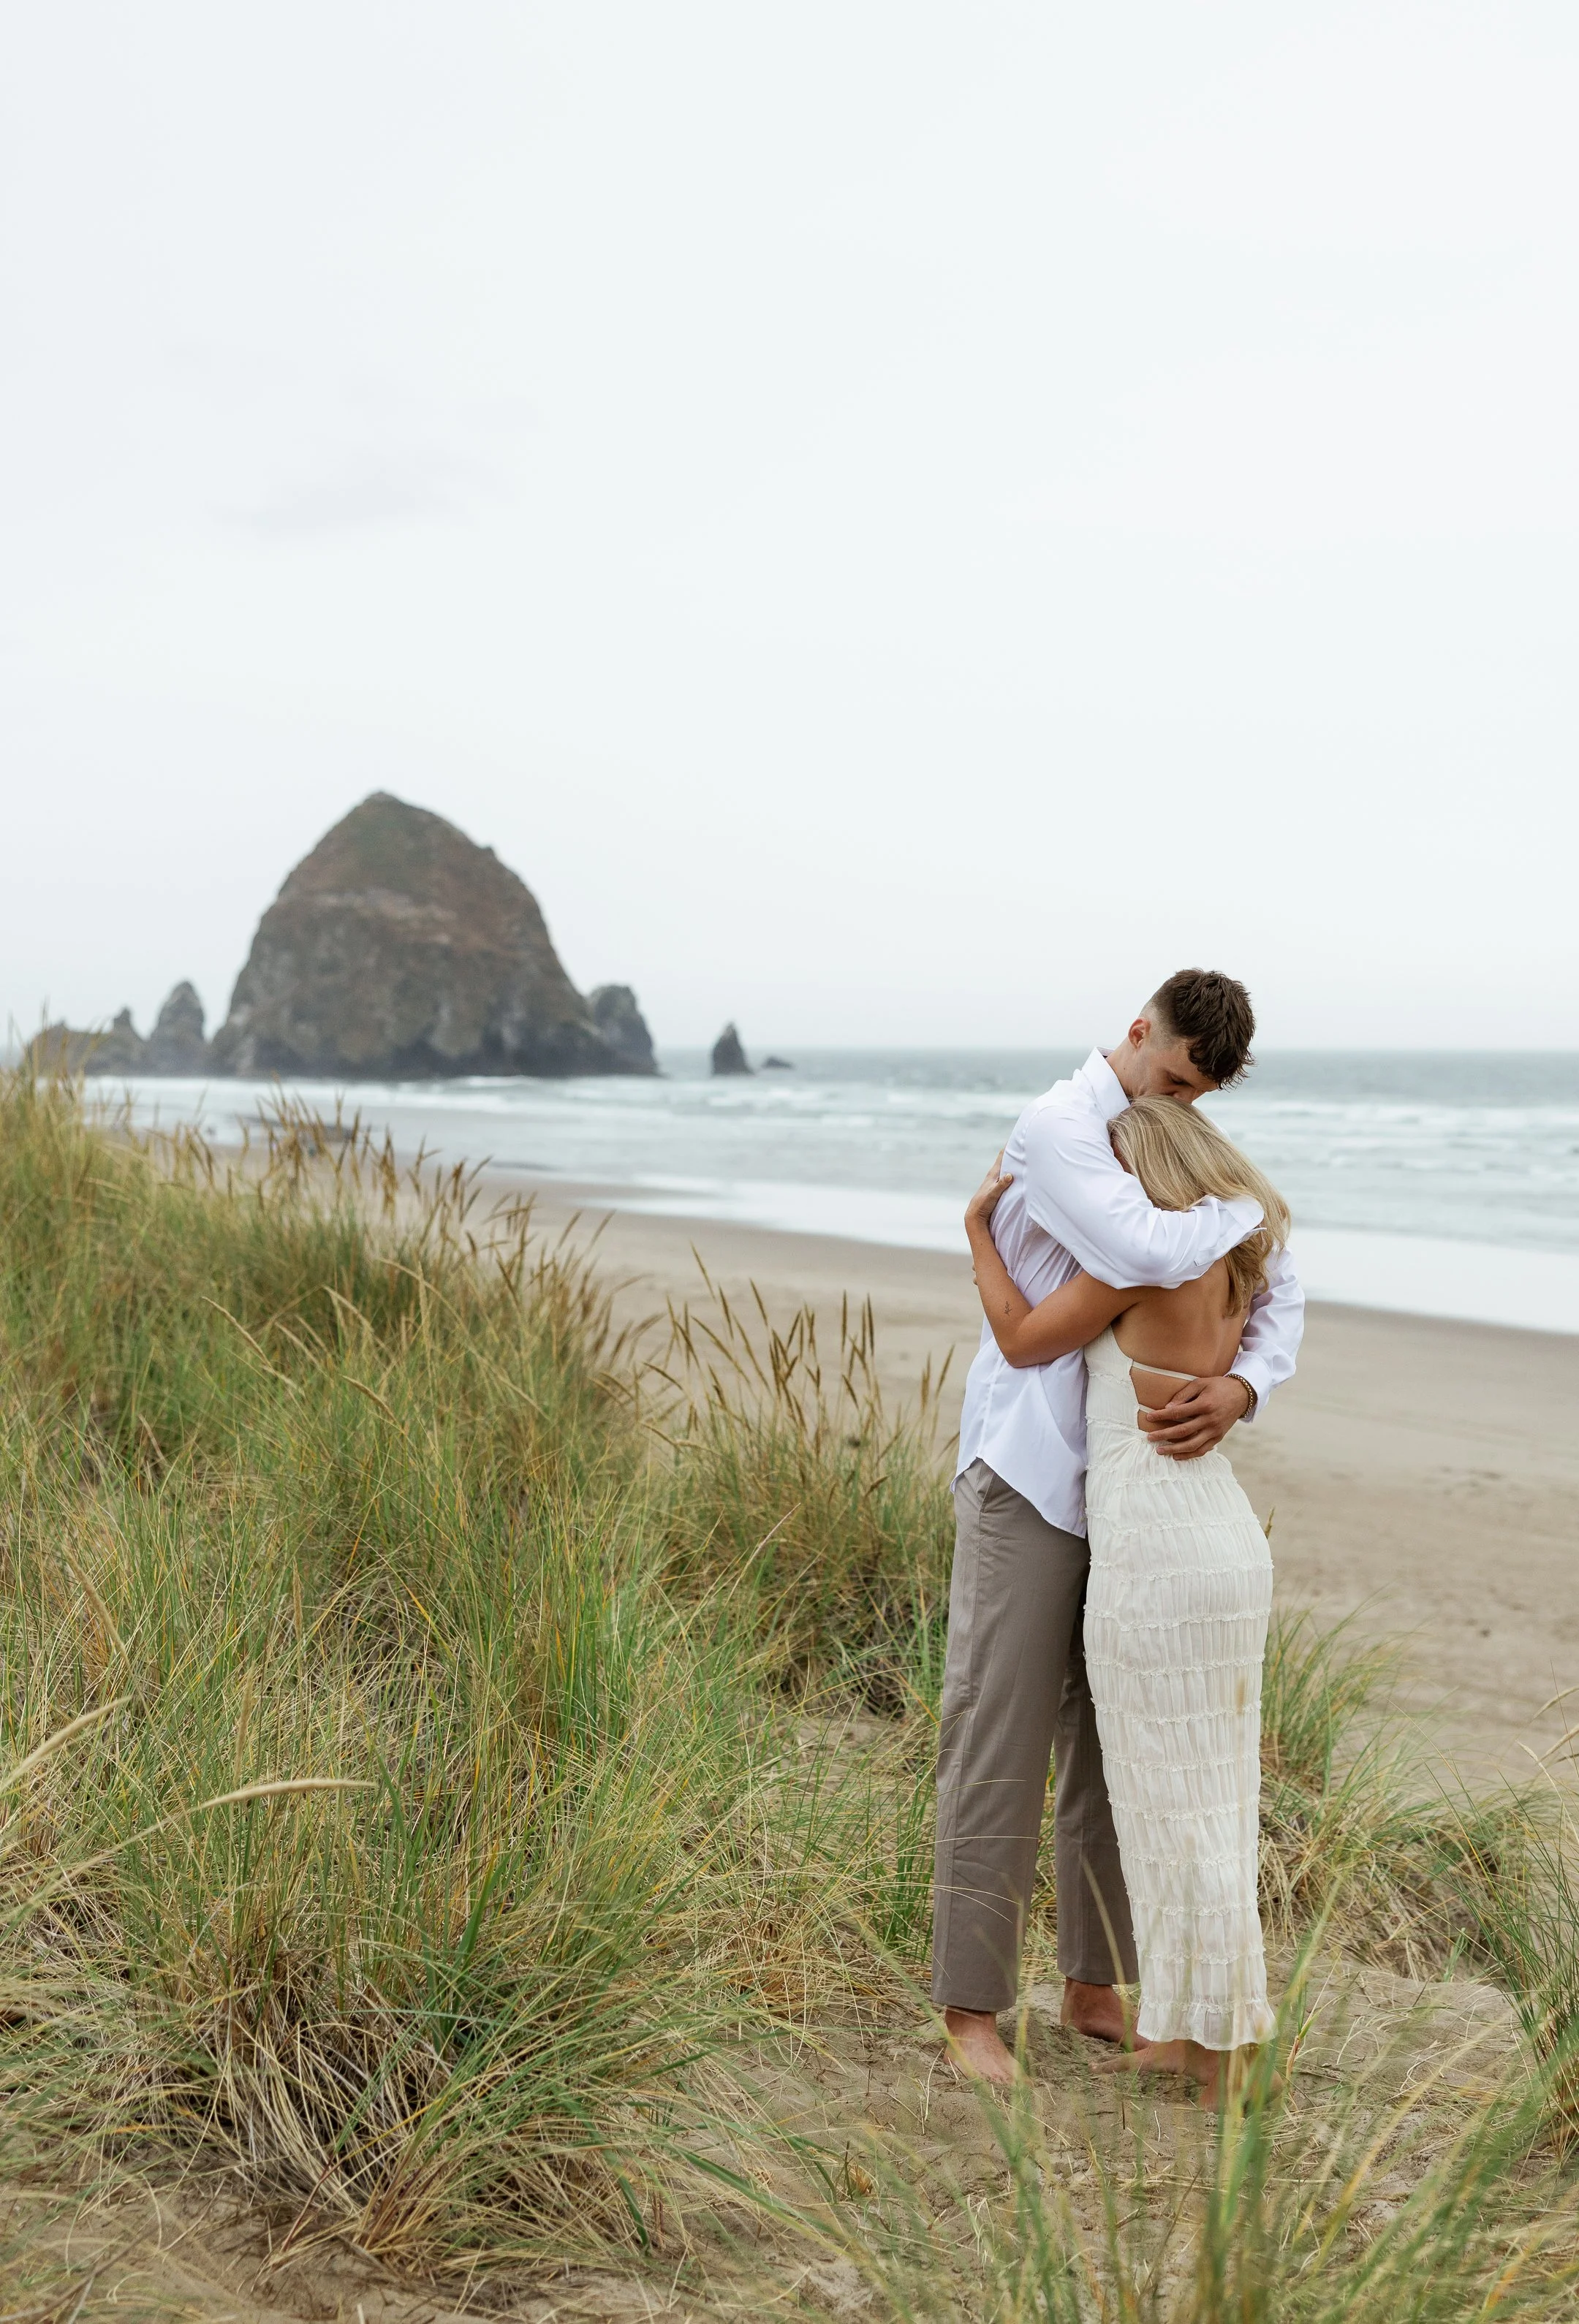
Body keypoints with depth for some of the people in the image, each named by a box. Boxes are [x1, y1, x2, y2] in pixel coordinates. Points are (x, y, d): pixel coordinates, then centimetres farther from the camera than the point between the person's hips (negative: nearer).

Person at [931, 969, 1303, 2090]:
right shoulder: (1053, 1133, -17)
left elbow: (1279, 1295, 4)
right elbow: (1147, 1258, -34)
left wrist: (1241, 1386, -18)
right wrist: (1246, 1207, -13)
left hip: (1123, 1482, 8)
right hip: (1027, 1478, -7)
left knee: (1107, 1743, 12)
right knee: (999, 1741, -4)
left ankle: (1095, 1984, 25)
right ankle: (972, 2010, 7)